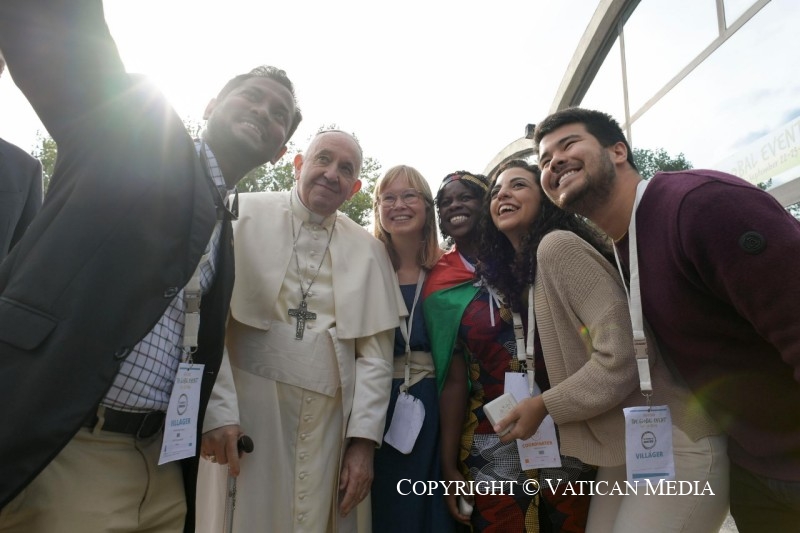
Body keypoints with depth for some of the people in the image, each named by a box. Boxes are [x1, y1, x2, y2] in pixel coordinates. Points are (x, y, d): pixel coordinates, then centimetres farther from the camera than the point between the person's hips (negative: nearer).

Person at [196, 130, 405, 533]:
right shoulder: (244, 215, 1)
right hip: (245, 411, -2)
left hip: (328, 424, 2)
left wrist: (364, 439, -1)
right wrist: (218, 409, -11)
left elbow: (375, 352, 4)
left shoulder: (368, 250, 7)